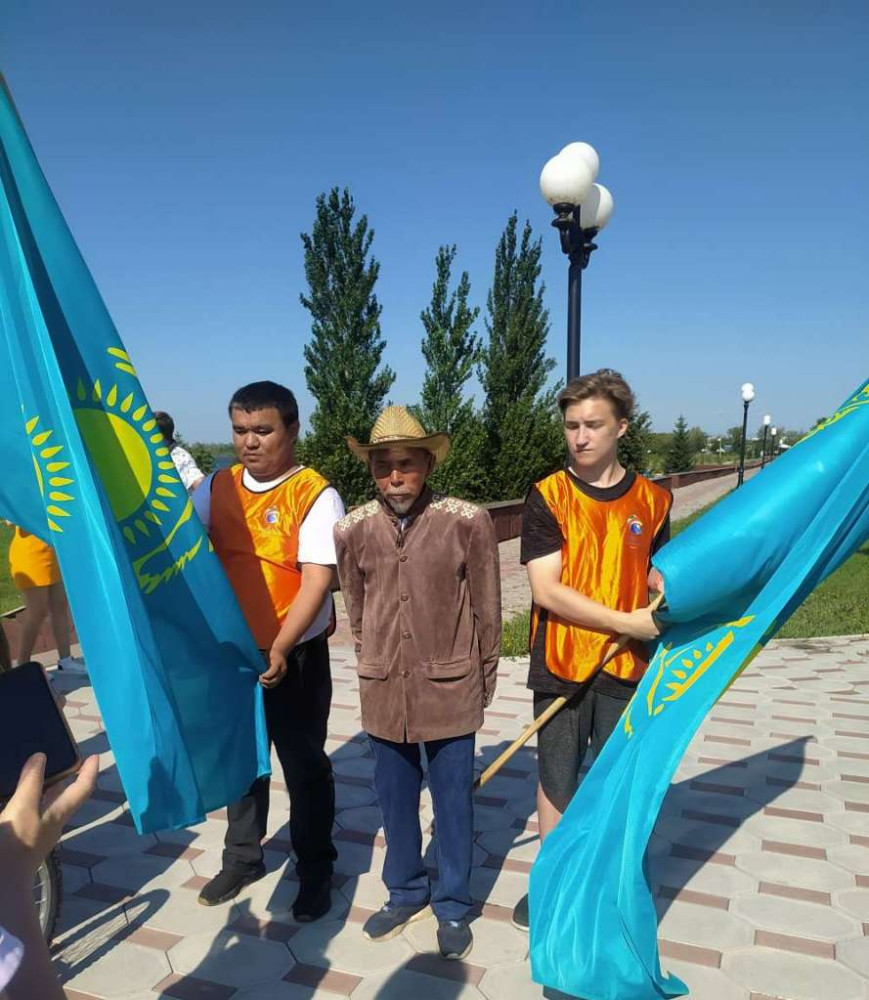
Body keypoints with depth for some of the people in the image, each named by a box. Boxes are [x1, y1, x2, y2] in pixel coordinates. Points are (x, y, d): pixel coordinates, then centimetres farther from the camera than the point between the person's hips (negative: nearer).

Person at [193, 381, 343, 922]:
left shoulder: (315, 496, -13)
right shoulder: (216, 488, 3)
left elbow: (317, 581, -19)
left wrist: (280, 648, -27)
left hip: (294, 657, -5)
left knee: (304, 765, 11)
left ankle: (316, 869, 31)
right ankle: (242, 856, 43)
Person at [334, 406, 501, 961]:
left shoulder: (468, 521, -12)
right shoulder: (352, 529, -4)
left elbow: (487, 608, -3)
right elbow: (357, 610, 9)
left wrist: (484, 679, 4)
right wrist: (373, 666, 12)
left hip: (451, 689, -2)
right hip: (384, 691, 3)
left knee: (453, 802, 12)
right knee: (395, 799, 18)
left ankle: (453, 905, 34)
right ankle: (406, 892, 41)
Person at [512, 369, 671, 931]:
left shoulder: (652, 500, 1)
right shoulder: (547, 497, -8)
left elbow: (658, 585, 12)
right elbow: (546, 590, -15)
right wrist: (625, 621, -17)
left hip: (626, 668, 2)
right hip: (560, 667, -2)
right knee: (558, 780, 13)